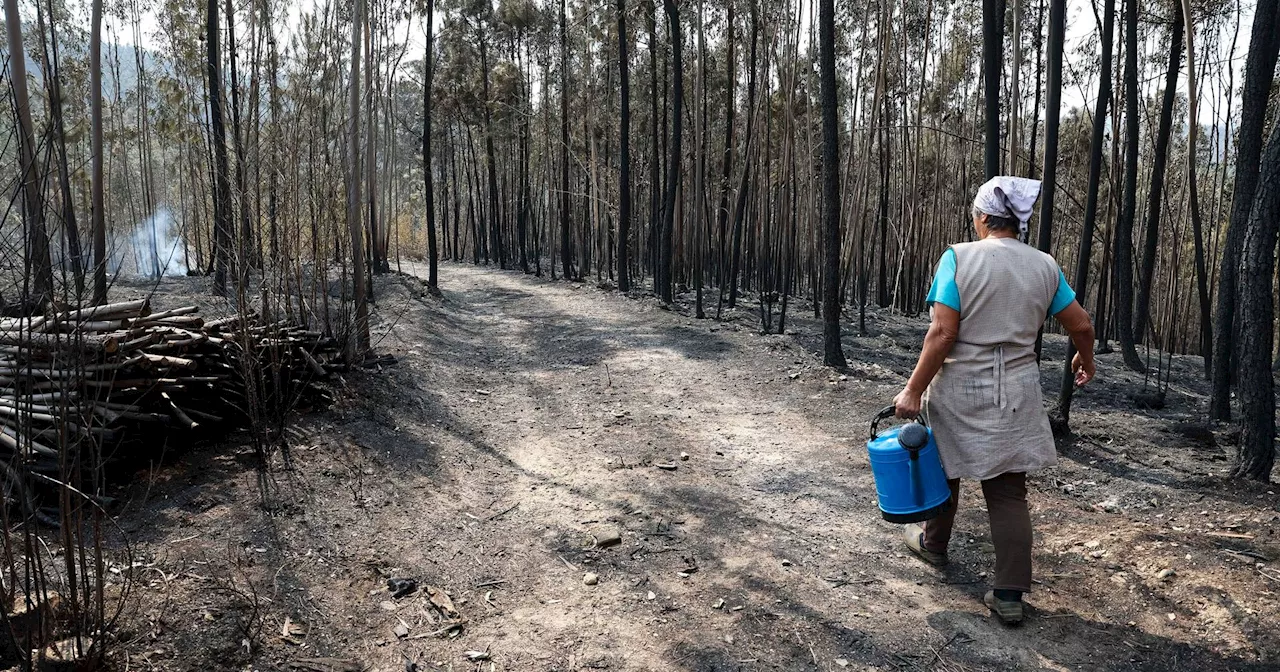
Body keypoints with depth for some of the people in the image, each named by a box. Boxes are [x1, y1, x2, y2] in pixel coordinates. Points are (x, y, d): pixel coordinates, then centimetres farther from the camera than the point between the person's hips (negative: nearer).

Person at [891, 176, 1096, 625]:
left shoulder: (959, 258, -12)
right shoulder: (1045, 266, 2)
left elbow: (942, 333, -18)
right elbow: (1081, 325, 9)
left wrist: (913, 390, -13)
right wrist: (1086, 361, 30)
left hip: (959, 390, -3)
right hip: (1015, 395, 3)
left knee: (943, 470, 20)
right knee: (1009, 491, 7)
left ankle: (933, 544, 42)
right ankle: (1009, 595, 7)